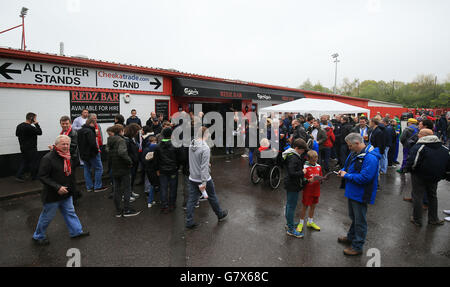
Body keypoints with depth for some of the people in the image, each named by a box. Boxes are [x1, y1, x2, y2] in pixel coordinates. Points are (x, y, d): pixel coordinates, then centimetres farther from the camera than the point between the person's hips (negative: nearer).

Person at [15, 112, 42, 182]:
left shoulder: (19, 126, 7)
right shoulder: (29, 127, -23)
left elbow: (17, 134, 19)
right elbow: (40, 132, -19)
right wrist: (36, 124, -15)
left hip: (23, 147, 9)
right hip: (31, 149, -9)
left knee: (24, 161, 17)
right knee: (34, 162, 5)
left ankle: (19, 176, 12)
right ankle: (34, 176, 15)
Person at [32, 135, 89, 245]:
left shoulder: (67, 157, 6)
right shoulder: (48, 158, -21)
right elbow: (42, 177, -22)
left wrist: (70, 188, 18)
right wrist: (57, 187, -26)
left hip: (66, 194, 7)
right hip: (52, 195, -7)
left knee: (70, 212, 17)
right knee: (47, 216, 10)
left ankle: (76, 231, 30)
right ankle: (38, 236, 30)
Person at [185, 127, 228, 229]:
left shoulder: (191, 144, 0)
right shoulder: (205, 148, -23)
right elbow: (204, 167, -25)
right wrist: (203, 182, -22)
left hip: (192, 178, 6)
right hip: (202, 178, -6)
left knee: (191, 199, 11)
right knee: (212, 197, 15)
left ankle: (189, 222, 17)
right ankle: (220, 215, 35)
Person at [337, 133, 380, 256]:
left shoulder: (370, 158, -26)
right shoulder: (355, 153, 4)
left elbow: (364, 178, -31)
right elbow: (349, 166, 20)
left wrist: (346, 175, -21)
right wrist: (343, 170, -2)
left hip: (360, 195, -9)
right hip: (353, 192, 9)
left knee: (360, 220, 6)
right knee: (353, 217, 25)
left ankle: (357, 247, 21)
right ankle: (351, 237, 44)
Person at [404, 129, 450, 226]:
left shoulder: (418, 147, -18)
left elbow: (412, 163, -25)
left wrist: (407, 169, -6)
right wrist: (441, 173, 18)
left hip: (419, 176, -6)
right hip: (435, 178, 6)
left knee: (417, 196, 6)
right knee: (432, 196, 21)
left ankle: (417, 219, 15)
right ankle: (433, 219, 31)